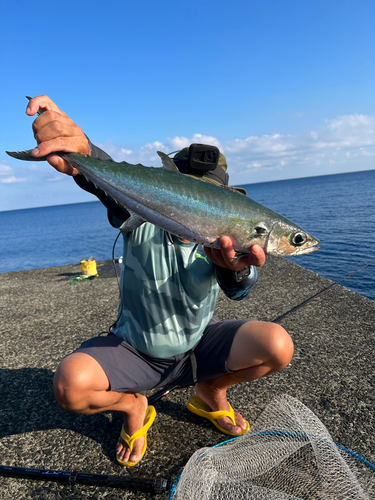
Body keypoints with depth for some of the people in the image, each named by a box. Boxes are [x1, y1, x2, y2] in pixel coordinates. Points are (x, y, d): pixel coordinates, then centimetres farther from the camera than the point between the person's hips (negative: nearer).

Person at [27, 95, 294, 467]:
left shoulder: (218, 237, -13)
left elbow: (237, 289, -32)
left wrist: (236, 267, -57)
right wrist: (80, 154, -58)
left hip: (200, 346, 2)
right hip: (134, 350, -1)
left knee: (278, 345, -21)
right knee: (70, 384, -28)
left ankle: (211, 392, 10)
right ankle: (133, 407, 8)